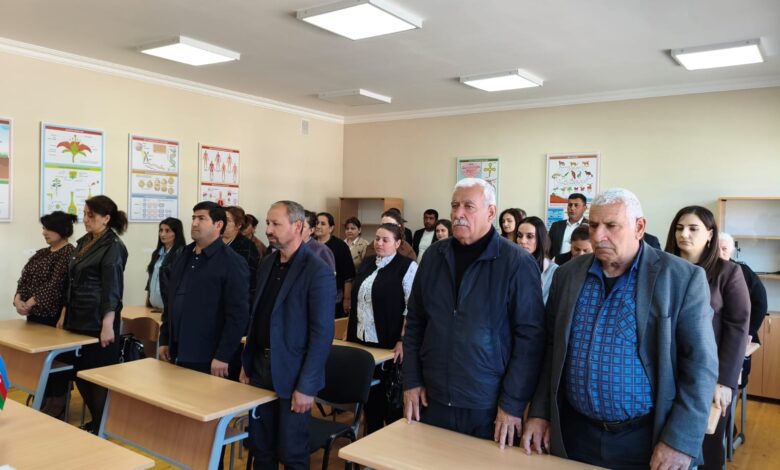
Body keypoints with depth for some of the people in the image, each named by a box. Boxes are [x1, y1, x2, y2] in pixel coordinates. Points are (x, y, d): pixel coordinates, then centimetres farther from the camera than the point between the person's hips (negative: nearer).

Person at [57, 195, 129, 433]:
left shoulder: (113, 247, -12)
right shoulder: (83, 243, 12)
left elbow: (112, 290, -17)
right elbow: (72, 283, 18)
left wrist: (108, 326, -21)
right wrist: (64, 314, 17)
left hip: (98, 322, -8)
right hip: (78, 319, 8)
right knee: (79, 373, 14)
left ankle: (101, 428, 16)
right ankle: (95, 421, 29)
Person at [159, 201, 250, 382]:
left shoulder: (232, 262, -11)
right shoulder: (184, 256, 12)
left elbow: (238, 314, -16)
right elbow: (171, 302, 17)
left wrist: (223, 357, -17)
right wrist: (164, 340, 13)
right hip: (181, 355, 7)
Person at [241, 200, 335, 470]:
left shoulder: (318, 272, -16)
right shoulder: (268, 263, 7)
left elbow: (322, 334, -17)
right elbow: (257, 317, 14)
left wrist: (307, 386, -18)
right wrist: (247, 364, 11)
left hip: (292, 375, -6)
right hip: (260, 368, 7)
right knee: (260, 448, 17)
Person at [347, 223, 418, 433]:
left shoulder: (407, 266, -9)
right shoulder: (367, 263, 10)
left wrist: (402, 341, -17)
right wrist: (349, 331, 15)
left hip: (388, 343, -6)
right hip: (362, 339, 6)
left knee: (390, 393, 5)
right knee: (368, 390, 15)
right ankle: (371, 435, 31)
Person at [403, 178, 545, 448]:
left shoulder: (517, 263, -10)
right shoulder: (434, 256, 3)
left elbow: (530, 336, -12)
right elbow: (415, 322, 8)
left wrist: (513, 405, -13)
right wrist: (411, 381, 4)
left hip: (489, 408, -4)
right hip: (433, 400, 4)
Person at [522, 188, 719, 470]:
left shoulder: (682, 278, -9)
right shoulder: (567, 274, 1)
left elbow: (700, 364, -10)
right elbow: (551, 349, 7)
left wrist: (681, 442, -15)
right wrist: (539, 413, 4)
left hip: (648, 438, -3)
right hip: (575, 434, 3)